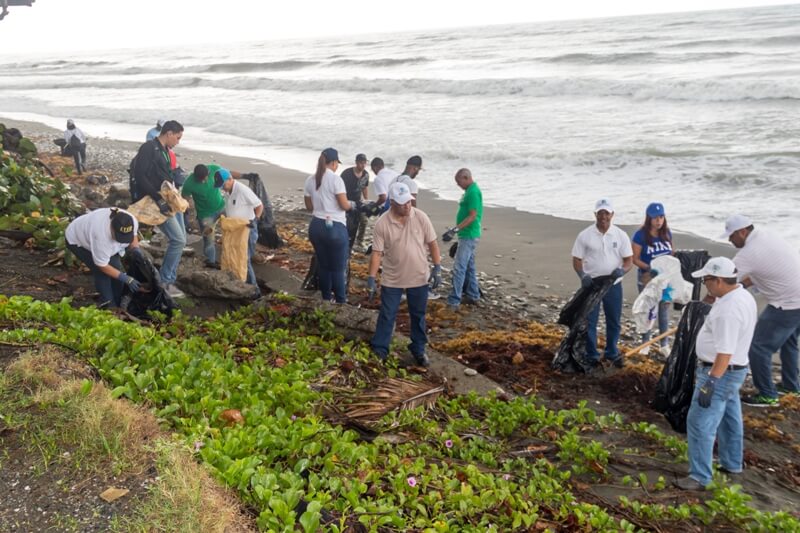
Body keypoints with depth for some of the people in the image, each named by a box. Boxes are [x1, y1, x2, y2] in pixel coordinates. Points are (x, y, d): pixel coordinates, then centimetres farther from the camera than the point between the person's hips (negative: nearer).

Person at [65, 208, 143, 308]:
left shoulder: (132, 221, -29)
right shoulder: (102, 236, -45)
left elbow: (133, 236, -2)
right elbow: (102, 266, -30)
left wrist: (137, 252, -20)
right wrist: (126, 279, -31)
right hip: (77, 240, -6)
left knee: (116, 268, -5)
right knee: (101, 272, -17)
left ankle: (118, 303, 10)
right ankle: (109, 305, -3)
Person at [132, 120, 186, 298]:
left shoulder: (164, 151, 15)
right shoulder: (148, 148, -13)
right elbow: (140, 176, -22)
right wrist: (158, 199, -26)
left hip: (169, 201, 10)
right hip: (156, 203, -10)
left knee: (180, 239, 12)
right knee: (178, 240, -13)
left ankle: (170, 280, 20)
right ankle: (164, 282, -3)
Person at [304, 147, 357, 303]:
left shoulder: (310, 180, 5)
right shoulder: (335, 179, -14)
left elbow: (309, 206, 11)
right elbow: (344, 205, -14)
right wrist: (352, 204, 7)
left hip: (316, 226, 6)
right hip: (335, 227, -6)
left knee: (323, 265, 17)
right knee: (338, 268, 4)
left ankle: (326, 299, 27)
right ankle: (341, 302, 11)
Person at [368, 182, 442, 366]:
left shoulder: (421, 217, -9)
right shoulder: (382, 223, -13)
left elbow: (432, 243, -2)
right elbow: (377, 253, -10)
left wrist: (437, 268, -7)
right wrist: (371, 278, -14)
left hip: (419, 278, 2)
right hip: (392, 280, -1)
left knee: (418, 316, 15)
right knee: (387, 316, 6)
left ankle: (419, 350, 31)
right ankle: (379, 351, 19)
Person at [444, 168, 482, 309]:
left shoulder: (473, 192, -17)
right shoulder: (470, 191, 14)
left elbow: (472, 216, -23)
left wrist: (455, 229, -25)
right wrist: (457, 230, 23)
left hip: (468, 236, -11)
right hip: (467, 235, 11)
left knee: (459, 268, -11)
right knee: (469, 266, 17)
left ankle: (453, 302, -10)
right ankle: (473, 296, 27)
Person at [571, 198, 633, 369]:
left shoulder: (621, 235, -2)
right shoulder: (585, 236, -6)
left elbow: (629, 260, 0)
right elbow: (576, 260, -3)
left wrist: (622, 270, -22)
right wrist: (582, 275, -21)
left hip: (613, 285, 2)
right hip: (591, 284, -2)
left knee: (614, 321, 13)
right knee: (589, 321, 4)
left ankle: (612, 353, 31)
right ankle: (591, 355, 18)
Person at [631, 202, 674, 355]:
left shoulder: (667, 232, 0)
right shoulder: (641, 235, -14)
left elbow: (671, 252, 11)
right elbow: (635, 259, -13)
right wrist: (649, 268, -26)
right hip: (647, 277, -3)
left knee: (664, 309, 9)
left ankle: (665, 344, 19)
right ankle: (645, 343, 24)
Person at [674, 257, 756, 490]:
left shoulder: (728, 309, -28)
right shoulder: (743, 295, 5)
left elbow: (725, 352, -31)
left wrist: (711, 382, -29)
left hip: (720, 373, -11)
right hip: (733, 371, 11)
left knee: (700, 424, -4)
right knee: (729, 418, 24)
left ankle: (700, 477, 4)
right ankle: (732, 464, 41)